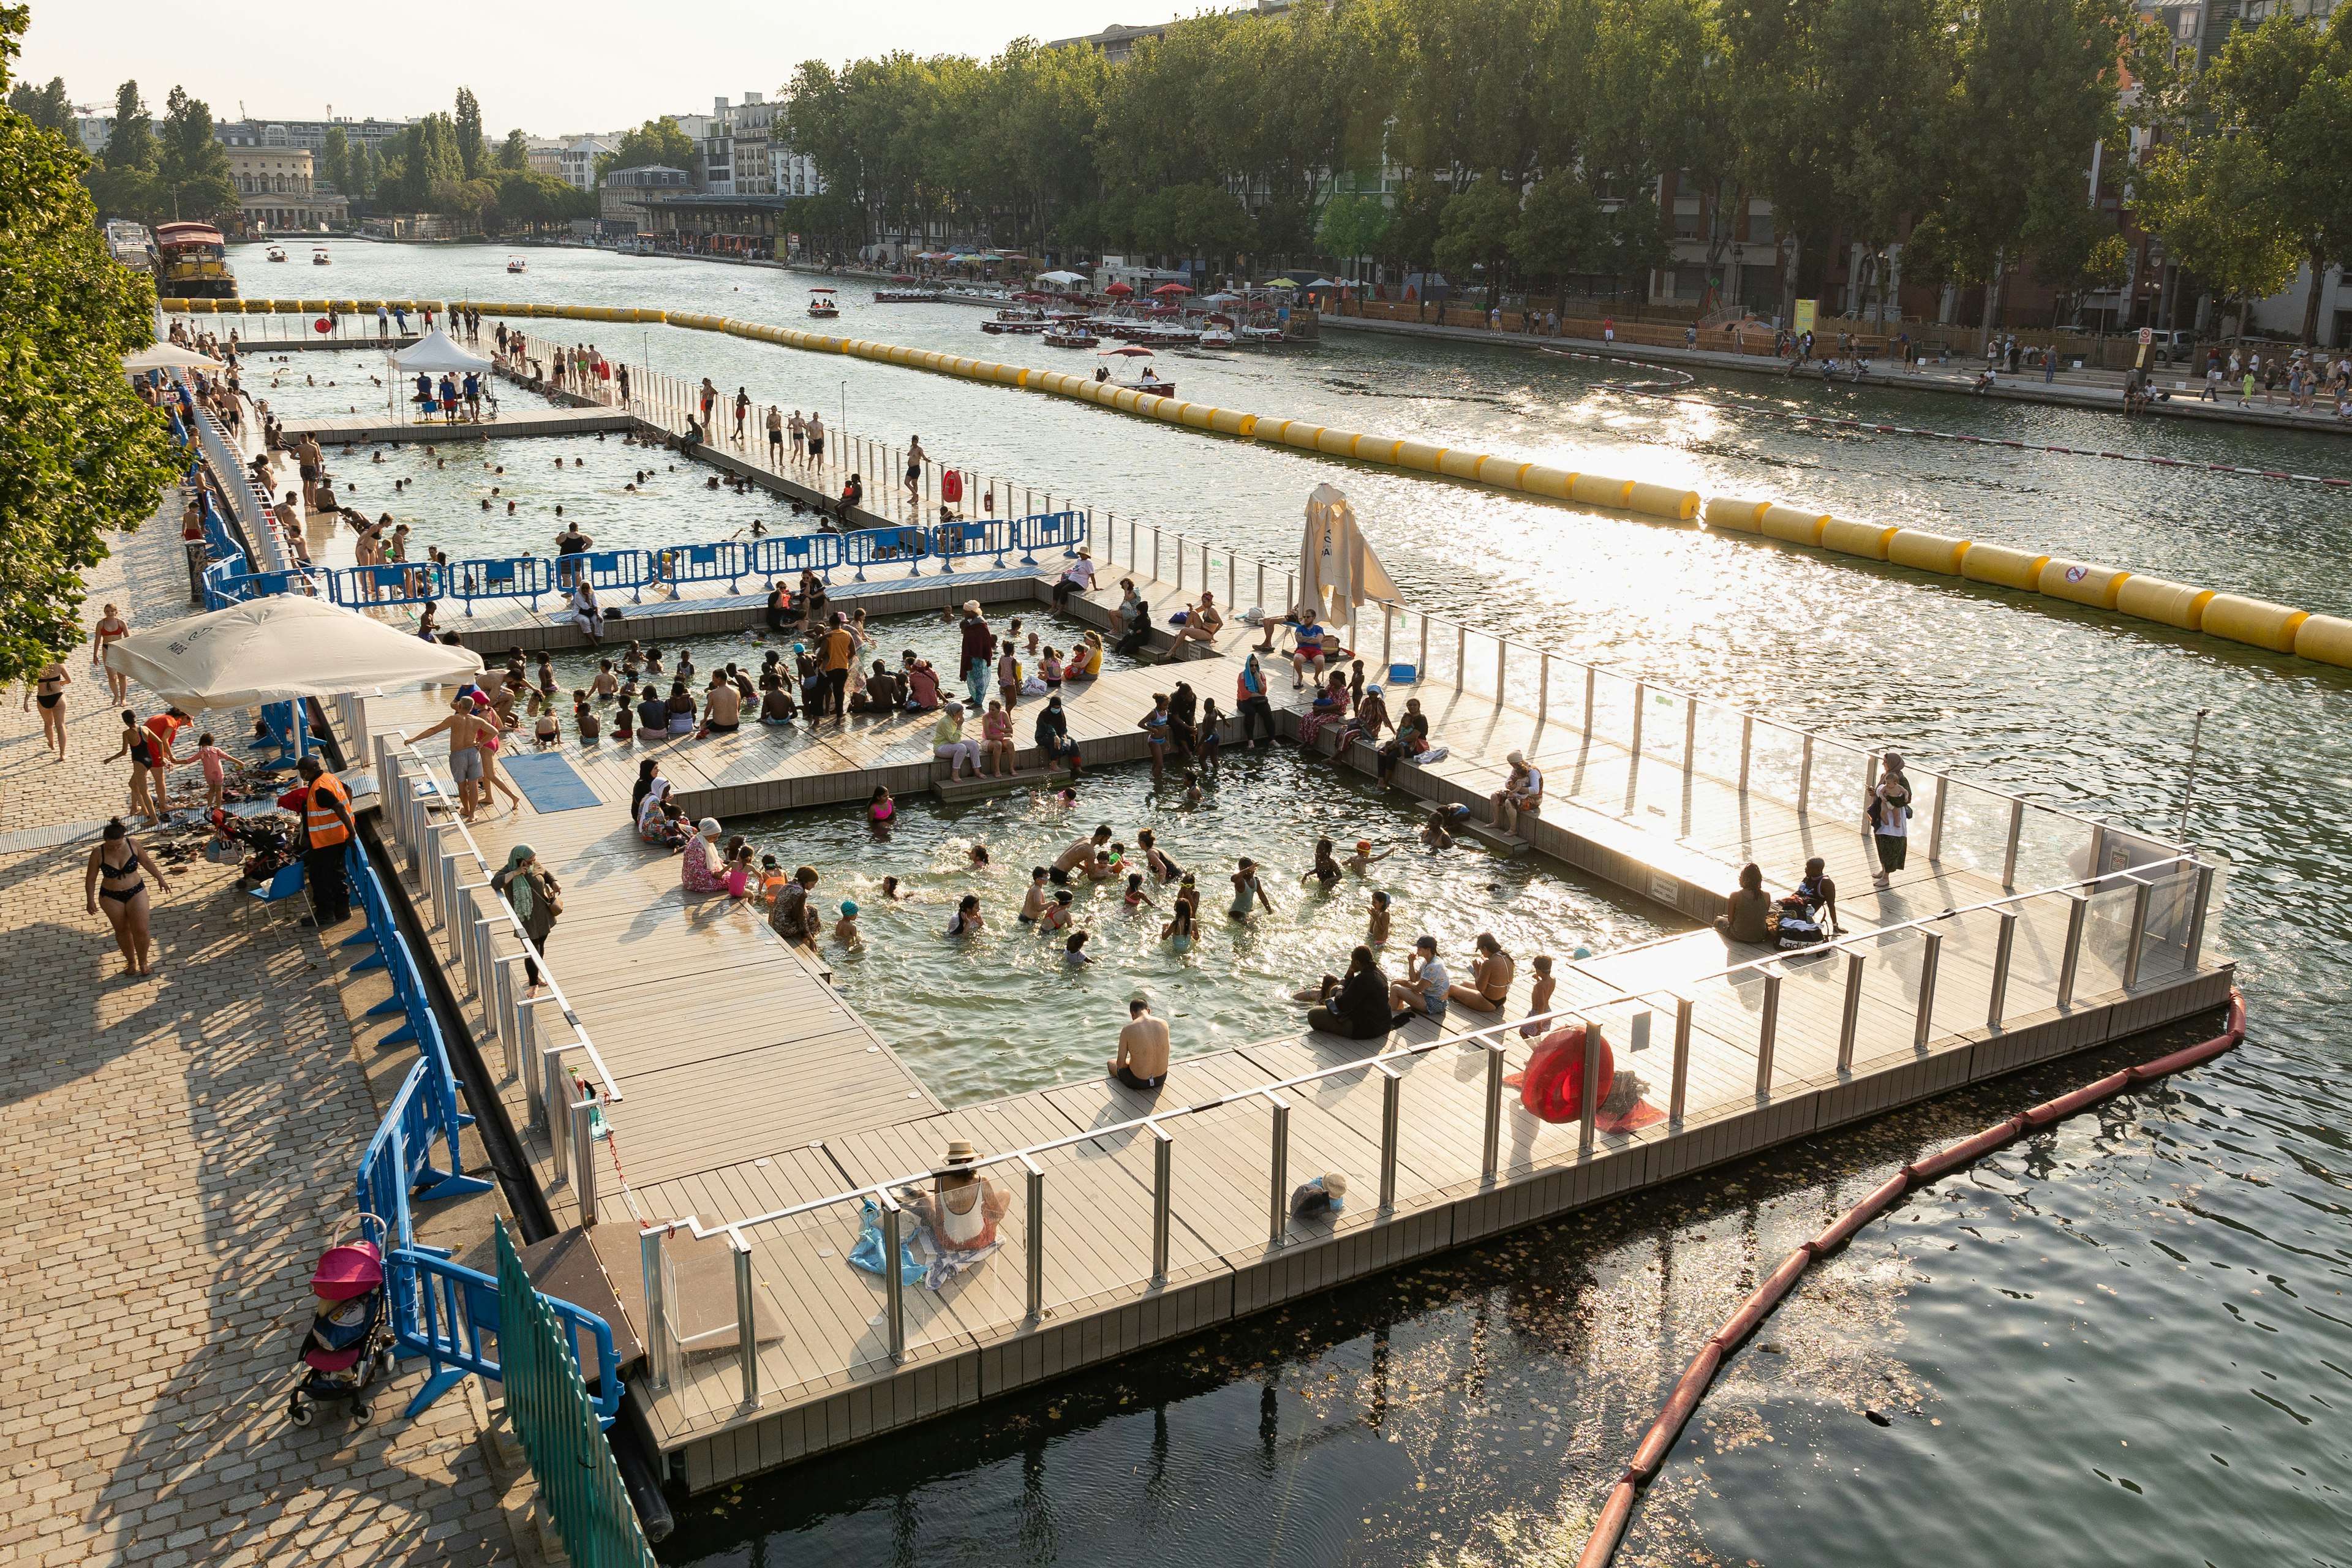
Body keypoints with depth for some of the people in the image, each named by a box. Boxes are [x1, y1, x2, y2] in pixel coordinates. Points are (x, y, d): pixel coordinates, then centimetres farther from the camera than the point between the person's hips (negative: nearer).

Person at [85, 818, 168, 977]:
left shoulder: (134, 845, -15)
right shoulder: (98, 854, -17)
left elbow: (147, 862, 3)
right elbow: (90, 879, -7)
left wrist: (160, 879, 11)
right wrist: (90, 900, -12)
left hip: (136, 893, 0)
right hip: (111, 898, 0)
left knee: (141, 931, -3)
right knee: (122, 931, 13)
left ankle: (143, 962, 18)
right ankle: (131, 962, 32)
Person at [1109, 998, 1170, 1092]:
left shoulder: (1128, 1030, -19)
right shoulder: (1163, 1024, -7)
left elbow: (1120, 1064, -15)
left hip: (1138, 1082, -4)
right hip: (1161, 1078, 4)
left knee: (1111, 1063, 30)